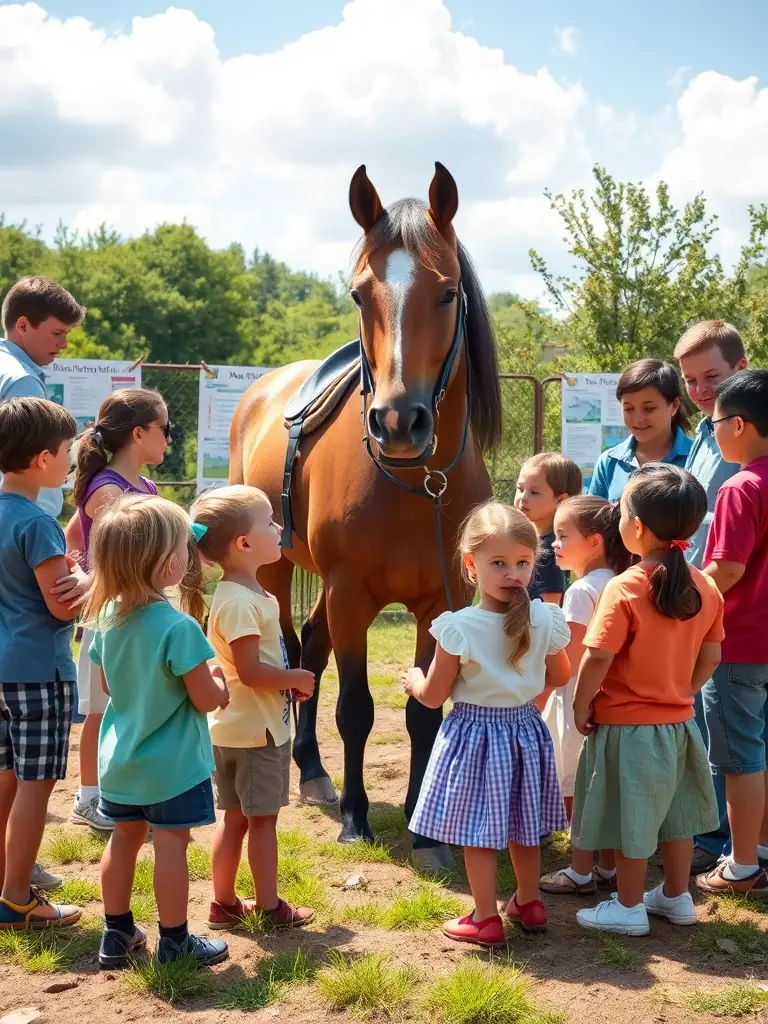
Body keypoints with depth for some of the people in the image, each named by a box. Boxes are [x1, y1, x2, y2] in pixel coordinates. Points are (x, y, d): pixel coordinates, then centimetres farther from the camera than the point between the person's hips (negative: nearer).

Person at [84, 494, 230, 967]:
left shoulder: (108, 616, -3)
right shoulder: (178, 627, -26)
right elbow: (205, 699, -20)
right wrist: (222, 684, 1)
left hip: (121, 757, 7)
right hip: (172, 764, -7)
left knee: (125, 838, 17)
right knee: (171, 845, 3)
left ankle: (117, 933, 28)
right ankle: (175, 942, 14)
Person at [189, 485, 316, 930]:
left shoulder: (253, 594, 10)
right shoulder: (239, 602, -23)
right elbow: (250, 671, -26)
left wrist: (289, 681, 4)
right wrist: (297, 678, -13)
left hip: (239, 728, 9)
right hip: (256, 729, -9)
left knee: (236, 818, 15)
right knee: (263, 819, 2)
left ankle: (225, 902, 24)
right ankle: (270, 907, 13)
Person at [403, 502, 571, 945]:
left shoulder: (458, 627, -22)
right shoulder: (545, 619, -12)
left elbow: (434, 696, -12)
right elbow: (560, 676, 7)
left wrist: (413, 680, 10)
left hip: (474, 731, -4)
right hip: (525, 729, 4)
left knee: (478, 833, 8)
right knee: (523, 828, 20)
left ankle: (486, 918, 16)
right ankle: (529, 903, 35)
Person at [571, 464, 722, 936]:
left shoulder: (624, 589, -22)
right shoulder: (706, 588, -3)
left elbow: (598, 657, -22)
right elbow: (710, 658, 4)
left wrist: (581, 705, -8)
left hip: (627, 726, -6)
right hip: (678, 722, 6)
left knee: (631, 819, 7)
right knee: (674, 812, 20)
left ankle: (629, 908, 20)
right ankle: (677, 898, 34)